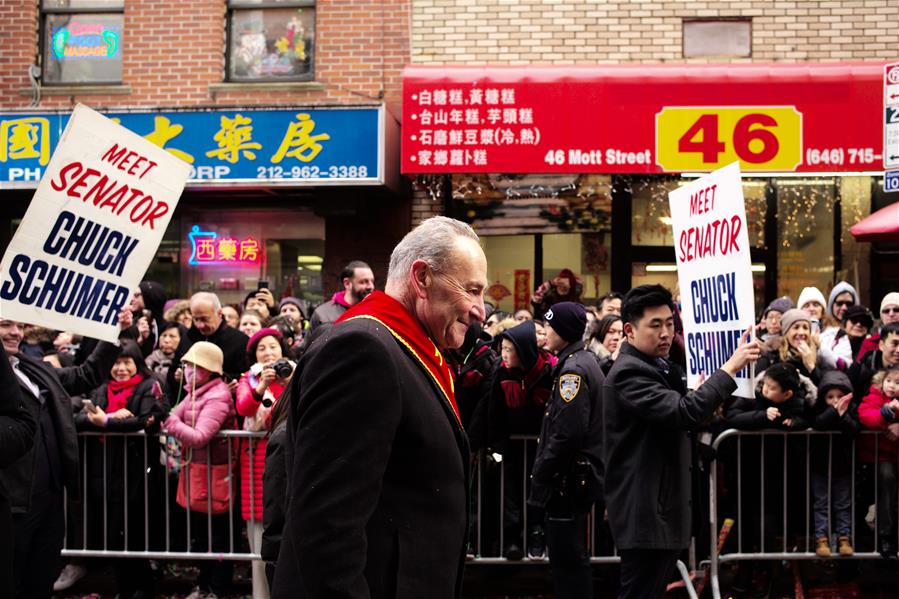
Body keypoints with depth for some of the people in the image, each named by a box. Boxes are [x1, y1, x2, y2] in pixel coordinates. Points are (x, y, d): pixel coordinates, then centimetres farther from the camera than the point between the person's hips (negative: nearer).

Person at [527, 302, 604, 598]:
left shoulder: (572, 370, -16)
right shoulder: (585, 361, 15)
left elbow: (567, 433, -24)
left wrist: (540, 476, -16)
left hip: (567, 481, -10)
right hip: (580, 477, 10)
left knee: (567, 562, -5)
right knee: (572, 559, 16)